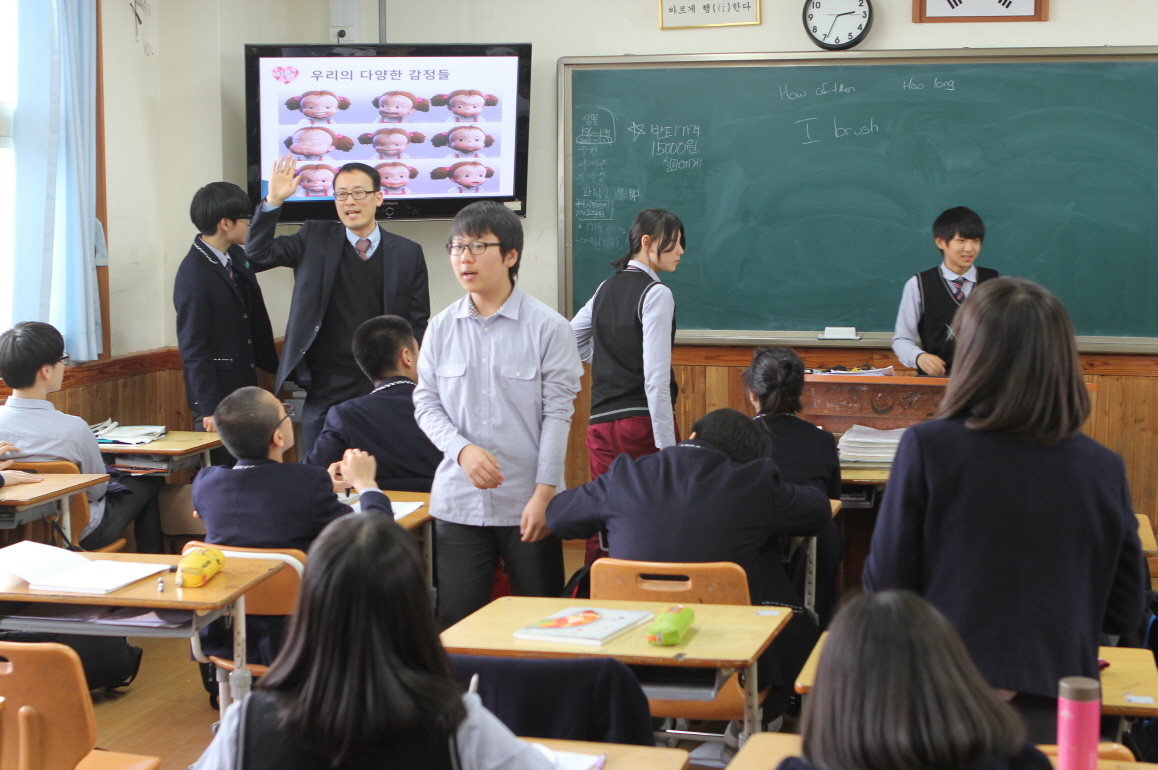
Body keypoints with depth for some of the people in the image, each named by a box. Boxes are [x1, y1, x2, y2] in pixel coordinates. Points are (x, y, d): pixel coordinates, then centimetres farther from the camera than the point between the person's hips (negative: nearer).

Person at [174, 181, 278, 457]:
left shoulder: (237, 257, 9)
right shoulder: (193, 274, -17)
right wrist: (209, 409, -18)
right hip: (216, 395, -8)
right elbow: (193, 347, -17)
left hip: (244, 388, 8)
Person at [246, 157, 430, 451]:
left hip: (383, 388, 0)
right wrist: (273, 201, -14)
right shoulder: (315, 239, 6)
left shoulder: (408, 253, 5)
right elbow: (258, 252, -1)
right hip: (325, 389, 0)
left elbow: (418, 324, 7)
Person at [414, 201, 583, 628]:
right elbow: (426, 404, 7)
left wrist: (544, 494, -11)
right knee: (456, 620, 5)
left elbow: (557, 413, -6)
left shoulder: (547, 327, -5)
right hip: (457, 500, 3)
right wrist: (462, 449, -12)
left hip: (528, 501, -3)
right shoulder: (442, 328, 6)